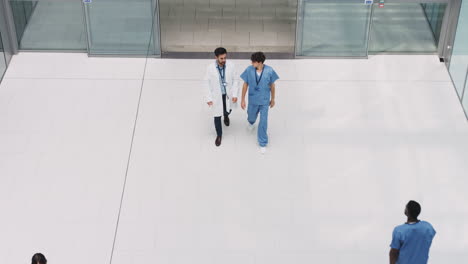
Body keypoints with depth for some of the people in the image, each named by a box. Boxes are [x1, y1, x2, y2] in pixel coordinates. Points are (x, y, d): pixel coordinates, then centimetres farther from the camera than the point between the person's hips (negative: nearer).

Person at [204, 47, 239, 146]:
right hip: (216, 96, -1)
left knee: (227, 111, 22)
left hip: (228, 95, 1)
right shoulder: (210, 68, -18)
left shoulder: (231, 66, -16)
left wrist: (235, 94, -11)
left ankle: (226, 116, 62)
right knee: (217, 116, 10)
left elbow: (235, 80, -6)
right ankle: (219, 135, 32)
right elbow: (207, 83, -9)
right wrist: (208, 98, -10)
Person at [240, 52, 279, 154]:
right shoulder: (249, 70, -20)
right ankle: (251, 122, 65)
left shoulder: (269, 71, -22)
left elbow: (272, 85, -6)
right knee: (252, 116, 25)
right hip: (253, 100, 2)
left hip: (265, 101, -1)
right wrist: (243, 100, -2)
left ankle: (262, 143, 25)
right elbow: (245, 85, -7)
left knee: (263, 122, 5)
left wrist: (273, 99, 5)